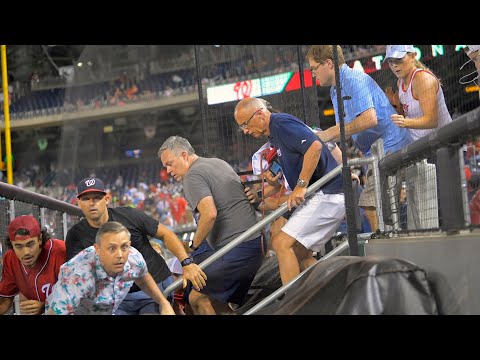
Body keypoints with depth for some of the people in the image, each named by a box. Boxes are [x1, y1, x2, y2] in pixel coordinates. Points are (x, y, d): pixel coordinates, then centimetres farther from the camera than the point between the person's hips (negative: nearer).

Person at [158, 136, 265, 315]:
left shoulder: (193, 176, -9)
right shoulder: (219, 163, 20)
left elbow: (209, 214, -24)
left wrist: (193, 246, -10)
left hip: (236, 250, -10)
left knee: (198, 297, -11)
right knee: (218, 301, 15)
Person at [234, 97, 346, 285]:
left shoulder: (282, 123, -11)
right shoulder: (275, 134, 20)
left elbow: (315, 146, -25)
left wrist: (301, 185, -21)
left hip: (326, 194, -11)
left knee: (282, 242, -14)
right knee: (299, 253, 13)